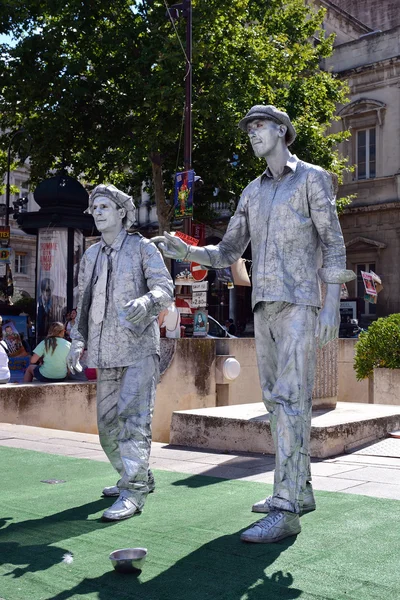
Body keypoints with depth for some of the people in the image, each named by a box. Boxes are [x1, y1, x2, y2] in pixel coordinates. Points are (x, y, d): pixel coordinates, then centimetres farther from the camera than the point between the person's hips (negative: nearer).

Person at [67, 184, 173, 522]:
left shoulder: (143, 248, 1)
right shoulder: (91, 256, 16)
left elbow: (165, 289, -9)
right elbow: (83, 303, 20)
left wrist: (144, 303, -30)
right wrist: (78, 342, 12)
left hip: (140, 347, -6)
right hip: (106, 353, 6)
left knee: (133, 417, -15)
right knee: (108, 422, 10)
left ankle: (132, 493, -11)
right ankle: (139, 478, 27)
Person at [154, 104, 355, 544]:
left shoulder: (312, 178, 2)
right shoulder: (253, 192, 20)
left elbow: (333, 242, -5)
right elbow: (228, 252, 16)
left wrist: (332, 304, -15)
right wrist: (185, 251, -2)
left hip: (299, 303, -7)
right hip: (264, 306, 7)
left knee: (290, 398, -15)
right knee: (276, 399, 8)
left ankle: (286, 510, -17)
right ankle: (300, 490, 18)